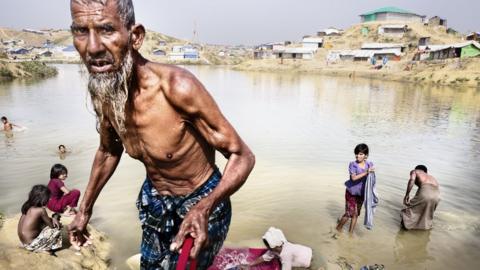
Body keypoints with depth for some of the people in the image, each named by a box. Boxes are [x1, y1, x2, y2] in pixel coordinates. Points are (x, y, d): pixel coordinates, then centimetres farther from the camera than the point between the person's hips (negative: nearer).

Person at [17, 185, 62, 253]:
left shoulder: (27, 206, 1)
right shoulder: (41, 210, -22)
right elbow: (52, 225, -10)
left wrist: (52, 218, -3)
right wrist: (55, 217, 8)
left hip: (23, 242, 8)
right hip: (31, 244, -8)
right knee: (56, 230, -3)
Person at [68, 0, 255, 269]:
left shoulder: (177, 86, -33)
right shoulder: (101, 93, -12)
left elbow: (242, 156, -27)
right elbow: (108, 151, 8)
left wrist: (204, 208, -43)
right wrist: (85, 209, 14)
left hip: (202, 199, -5)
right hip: (153, 197, 6)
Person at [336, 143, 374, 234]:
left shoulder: (369, 164, -3)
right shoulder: (352, 164, -14)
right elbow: (353, 177, -27)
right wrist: (366, 172, -33)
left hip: (361, 193, 4)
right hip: (351, 192, -4)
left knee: (356, 214, 13)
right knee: (349, 213, -1)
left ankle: (351, 232, 28)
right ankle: (338, 228, 22)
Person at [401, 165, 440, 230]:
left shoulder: (415, 171, 27)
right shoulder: (432, 177, 42)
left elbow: (412, 180, 1)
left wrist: (407, 195, 2)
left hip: (425, 191, -5)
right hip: (436, 195, 5)